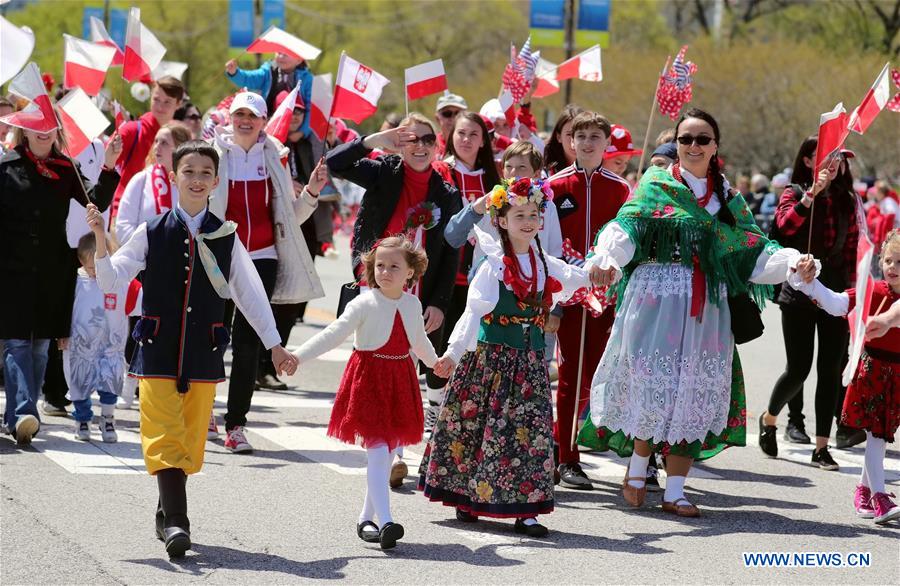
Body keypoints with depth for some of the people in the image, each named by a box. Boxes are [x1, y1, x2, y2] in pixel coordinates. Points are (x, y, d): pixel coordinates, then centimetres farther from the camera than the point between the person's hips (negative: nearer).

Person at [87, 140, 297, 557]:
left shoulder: (226, 238, 5)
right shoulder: (151, 233, 2)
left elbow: (249, 293, 10)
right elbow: (111, 281, 2)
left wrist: (274, 345, 9)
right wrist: (100, 239, -12)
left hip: (204, 354, 2)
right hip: (158, 351, -2)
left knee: (190, 440, 6)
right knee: (164, 437, -12)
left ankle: (167, 515, 22)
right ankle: (175, 523, -19)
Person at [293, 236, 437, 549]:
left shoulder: (413, 304, 7)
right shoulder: (364, 303, -10)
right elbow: (334, 333, -14)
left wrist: (436, 362, 44)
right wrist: (298, 356, -25)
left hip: (400, 380, 6)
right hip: (368, 380, -6)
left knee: (387, 452, 8)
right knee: (378, 450, -13)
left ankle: (366, 518, 19)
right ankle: (385, 522, -21)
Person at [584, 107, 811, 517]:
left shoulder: (727, 199, 15)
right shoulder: (654, 186, 4)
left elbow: (753, 252, 10)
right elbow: (626, 229, -10)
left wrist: (792, 262, -8)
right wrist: (606, 259, -31)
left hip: (706, 307, 4)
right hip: (656, 297, -4)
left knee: (696, 393, 0)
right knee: (653, 382, -12)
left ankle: (674, 490, 5)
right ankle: (637, 471, 10)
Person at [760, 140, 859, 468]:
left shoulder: (847, 200, 10)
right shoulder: (795, 194, 0)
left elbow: (852, 247, 12)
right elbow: (784, 225, -20)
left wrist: (849, 287, 4)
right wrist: (812, 193, -27)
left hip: (834, 293, 3)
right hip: (800, 291, -3)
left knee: (830, 371, 0)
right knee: (798, 368, -4)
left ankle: (821, 448, 5)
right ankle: (769, 420, 25)